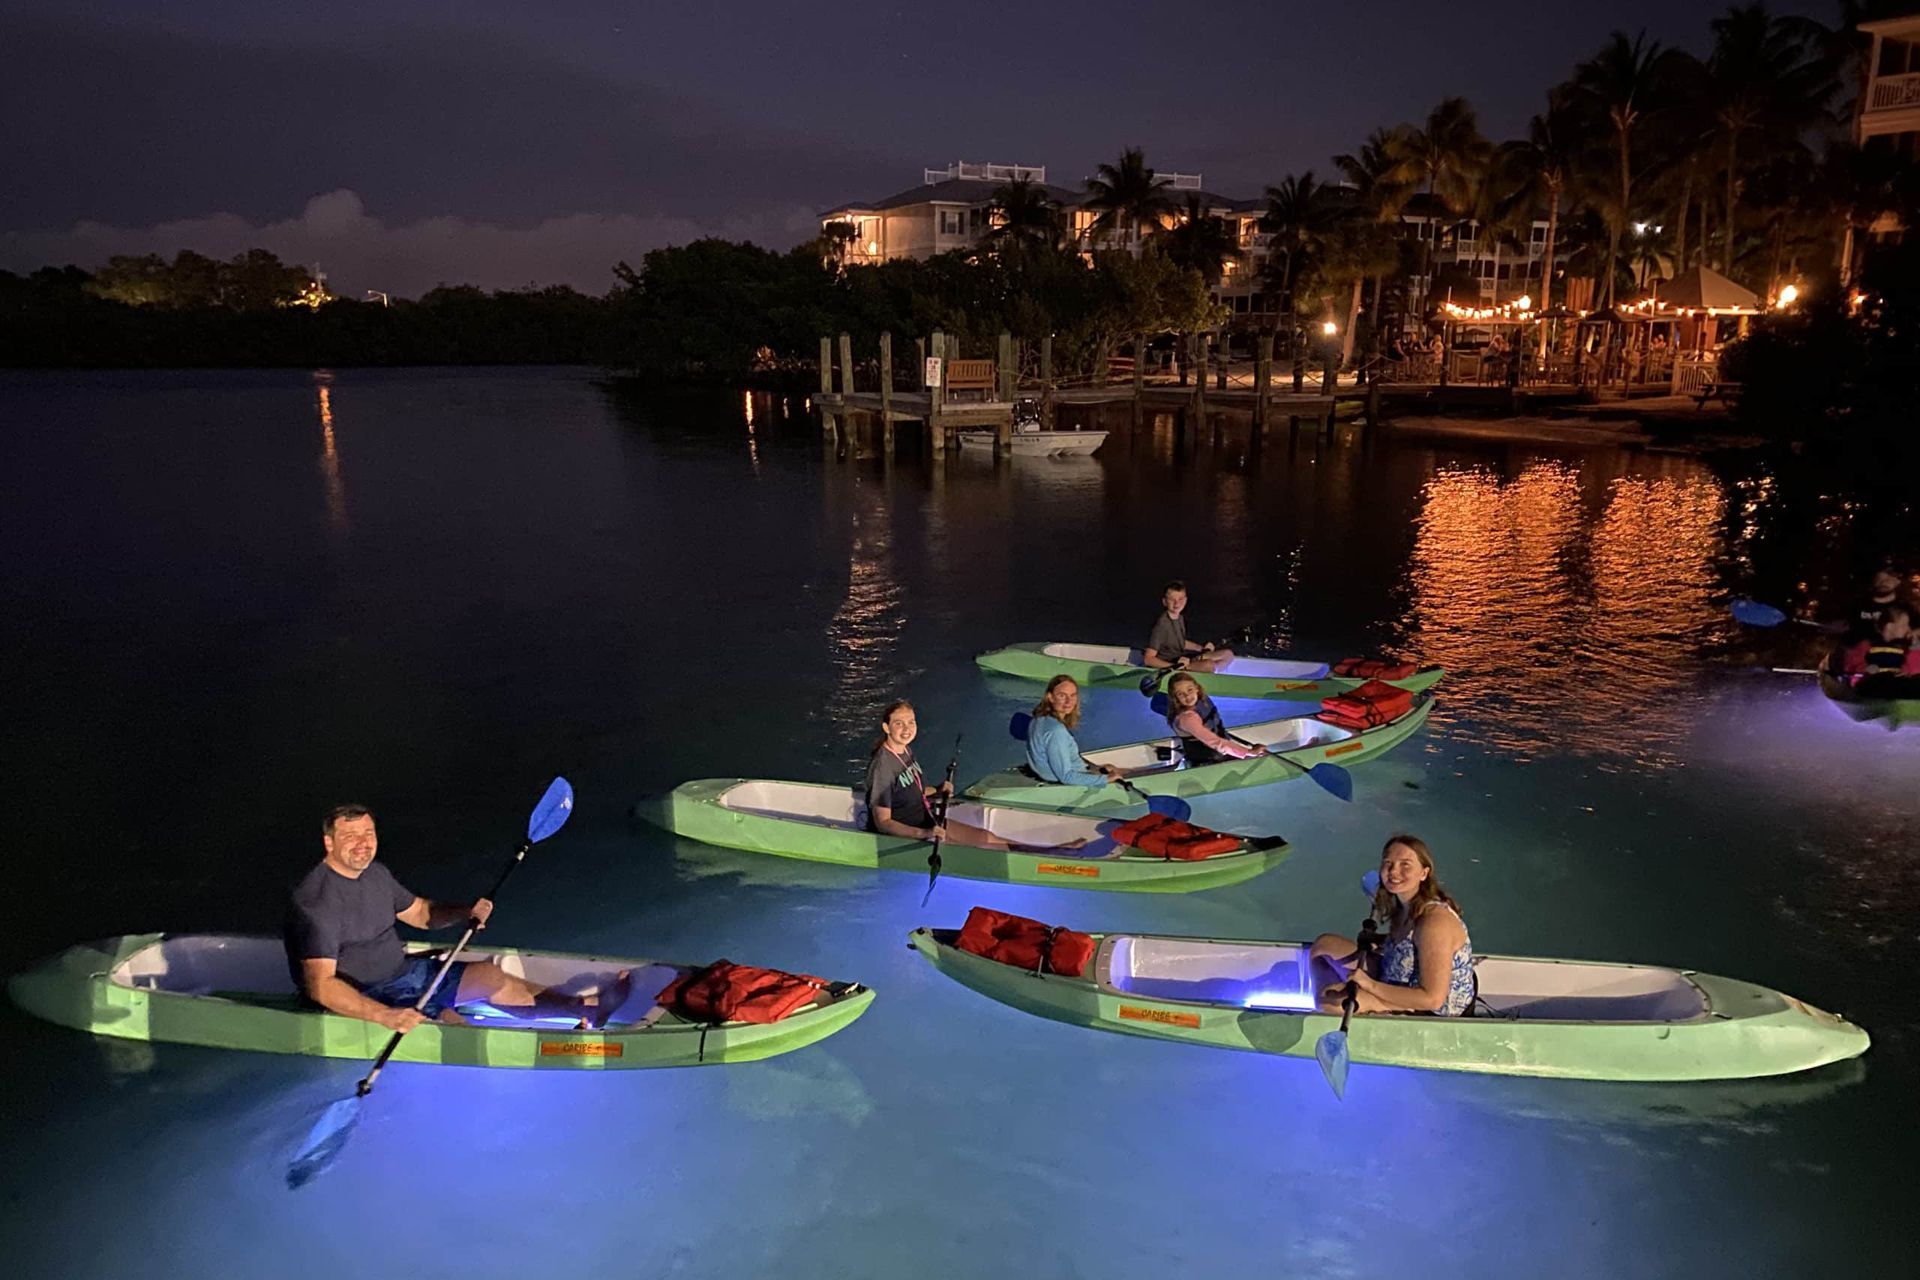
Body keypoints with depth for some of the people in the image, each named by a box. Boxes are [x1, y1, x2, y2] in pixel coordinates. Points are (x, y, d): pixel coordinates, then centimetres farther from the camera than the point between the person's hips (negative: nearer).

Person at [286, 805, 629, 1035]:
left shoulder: (375, 874, 5)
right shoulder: (315, 901, -23)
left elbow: (420, 912, 18)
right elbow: (321, 985, -30)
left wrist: (466, 911, -3)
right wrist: (384, 1016, -41)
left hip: (402, 972, 9)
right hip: (361, 1001, -9)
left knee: (487, 974, 4)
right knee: (450, 1023, -27)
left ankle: (586, 1009, 8)